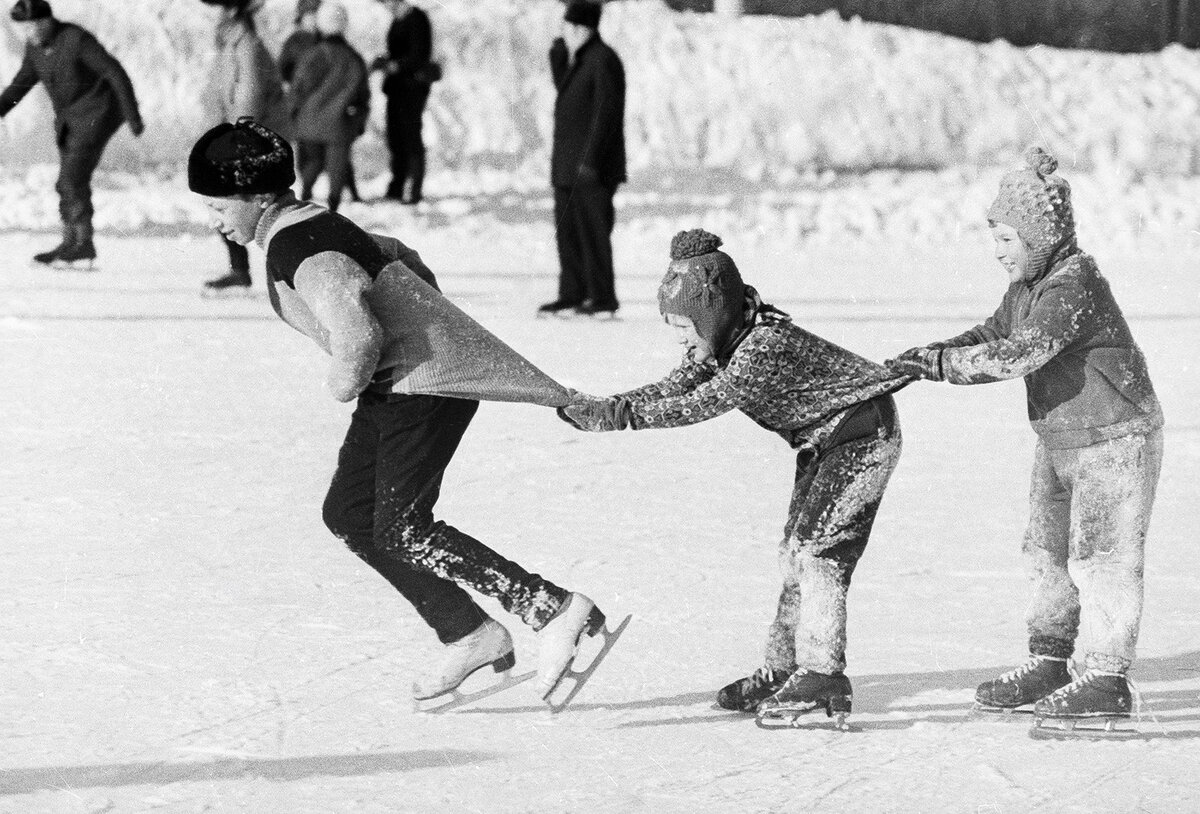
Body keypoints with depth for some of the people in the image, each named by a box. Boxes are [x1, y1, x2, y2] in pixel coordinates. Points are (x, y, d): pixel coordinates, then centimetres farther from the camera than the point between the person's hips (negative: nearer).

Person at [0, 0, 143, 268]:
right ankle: (72, 245, 13)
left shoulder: (77, 40, -22)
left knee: (72, 178, -16)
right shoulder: (35, 45, 2)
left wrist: (132, 115, -23)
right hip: (70, 119, 8)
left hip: (97, 114, -8)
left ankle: (83, 243, -11)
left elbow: (116, 74, -21)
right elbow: (24, 80, 14)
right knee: (69, 184, 7)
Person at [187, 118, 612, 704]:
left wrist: (345, 381, -14)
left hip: (424, 381, -11)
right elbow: (403, 262, 26)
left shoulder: (297, 249, -21)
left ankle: (556, 611, -13)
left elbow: (357, 334, -35)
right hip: (398, 386, 11)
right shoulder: (305, 227, 13)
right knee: (347, 513, 10)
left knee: (400, 529, -11)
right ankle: (468, 634, 12)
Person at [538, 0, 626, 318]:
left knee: (593, 231, -6)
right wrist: (559, 53, 11)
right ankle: (572, 295, 18)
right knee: (568, 231, 12)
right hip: (568, 167, 10)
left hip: (591, 168, -10)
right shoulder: (574, 60, 16)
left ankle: (603, 298, -1)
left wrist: (591, 160, -21)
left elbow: (606, 113, -18)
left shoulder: (603, 60, -14)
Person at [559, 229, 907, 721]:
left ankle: (823, 675, -15)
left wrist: (622, 413, -36)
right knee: (795, 551, 9)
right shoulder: (722, 342, -3)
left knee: (818, 548, -15)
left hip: (862, 436, -10)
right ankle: (783, 669, 14)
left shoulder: (766, 347, -32)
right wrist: (598, 410, -16)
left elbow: (701, 405, -34)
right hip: (823, 443, 10)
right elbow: (673, 390, -3)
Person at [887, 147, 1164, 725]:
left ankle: (1108, 680, 0)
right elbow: (995, 334, 14)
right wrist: (928, 355, -2)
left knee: (1101, 557, -6)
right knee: (1048, 551, 14)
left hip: (1115, 441, -10)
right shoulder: (1029, 285, 5)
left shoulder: (1075, 285, -25)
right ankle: (1048, 663, 24)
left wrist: (943, 363, -29)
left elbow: (1020, 353, -33)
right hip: (1059, 440, 10)